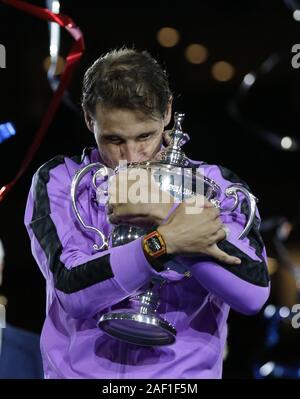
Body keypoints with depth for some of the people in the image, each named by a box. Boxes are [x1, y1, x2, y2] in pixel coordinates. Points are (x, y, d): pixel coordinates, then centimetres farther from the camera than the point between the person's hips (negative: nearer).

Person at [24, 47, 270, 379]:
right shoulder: (58, 181, 4)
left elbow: (254, 292, -9)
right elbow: (71, 290, -9)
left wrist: (162, 214, -13)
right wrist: (167, 240, -18)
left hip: (182, 374, 0)